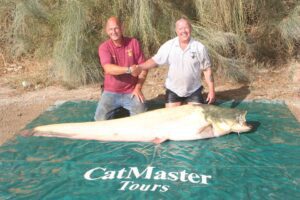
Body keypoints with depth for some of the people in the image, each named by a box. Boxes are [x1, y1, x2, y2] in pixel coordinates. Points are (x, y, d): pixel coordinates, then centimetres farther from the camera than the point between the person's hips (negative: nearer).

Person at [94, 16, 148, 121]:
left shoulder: (134, 43, -2)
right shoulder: (104, 47, -6)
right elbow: (109, 69, -21)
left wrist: (138, 88, -9)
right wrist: (128, 70, -33)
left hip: (131, 91, 0)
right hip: (111, 92, 0)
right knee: (100, 119, -15)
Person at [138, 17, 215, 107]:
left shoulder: (200, 47, -9)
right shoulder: (168, 46, -7)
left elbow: (207, 69, -4)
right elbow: (155, 60, -4)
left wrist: (211, 90, -6)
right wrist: (137, 67, -18)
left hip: (194, 91, -1)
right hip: (173, 90, 1)